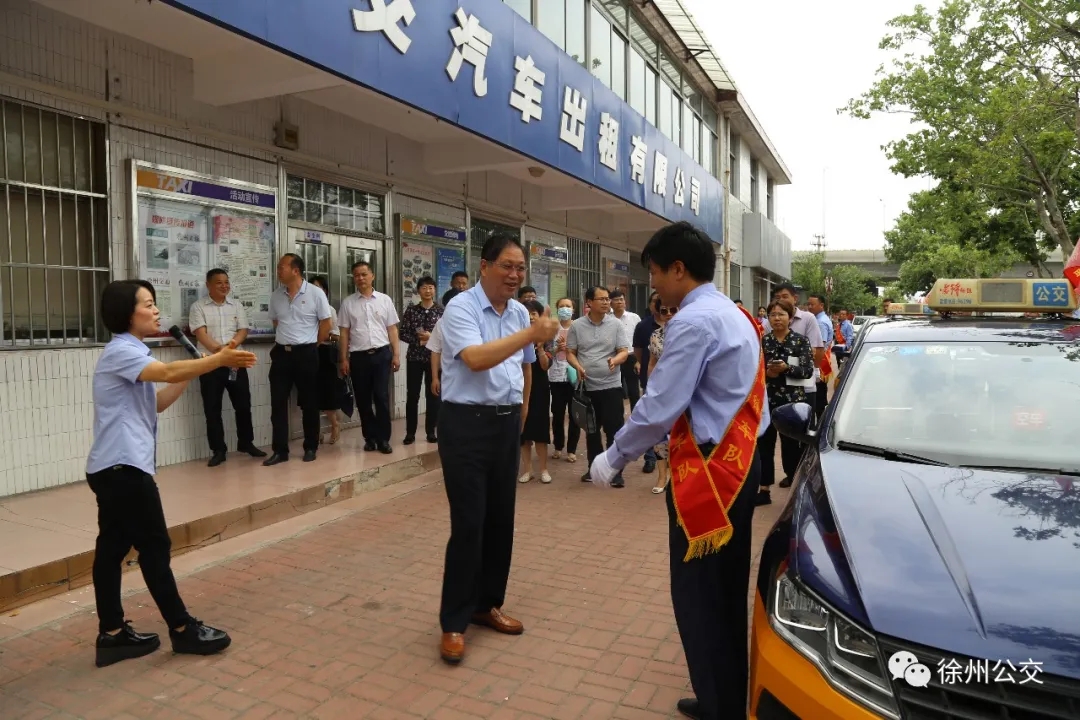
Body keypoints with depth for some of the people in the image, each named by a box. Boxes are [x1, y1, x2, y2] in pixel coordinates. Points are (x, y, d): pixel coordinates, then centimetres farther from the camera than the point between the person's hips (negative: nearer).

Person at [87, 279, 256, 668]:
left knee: (113, 548, 11)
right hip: (124, 467, -10)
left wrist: (198, 370, 6)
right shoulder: (121, 351, -14)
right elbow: (167, 372, -33)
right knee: (155, 547, -3)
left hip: (114, 467, 10)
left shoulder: (131, 353, 18)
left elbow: (157, 402, 16)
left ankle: (112, 635, 18)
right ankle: (182, 629, 7)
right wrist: (219, 360, -37)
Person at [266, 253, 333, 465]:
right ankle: (280, 450, 9)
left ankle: (310, 448, 17)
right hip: (281, 353, 4)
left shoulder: (315, 293, -7)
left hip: (306, 354, -4)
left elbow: (325, 323, -2)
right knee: (278, 403, 2)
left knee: (309, 403, 5)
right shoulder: (275, 296, 8)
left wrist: (312, 346, 3)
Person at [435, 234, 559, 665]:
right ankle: (454, 622, 10)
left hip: (507, 423, 7)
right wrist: (531, 334, -33)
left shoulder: (520, 313, 9)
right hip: (467, 423, -7)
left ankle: (487, 604, 29)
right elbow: (476, 358, -29)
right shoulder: (461, 307, -12)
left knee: (501, 520, 12)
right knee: (468, 524, -5)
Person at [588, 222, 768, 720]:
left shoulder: (693, 321, -17)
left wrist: (612, 459, -7)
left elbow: (659, 408, -20)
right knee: (726, 592, 19)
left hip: (707, 469, -10)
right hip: (738, 461, 10)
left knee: (699, 596, 2)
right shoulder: (734, 315, 14)